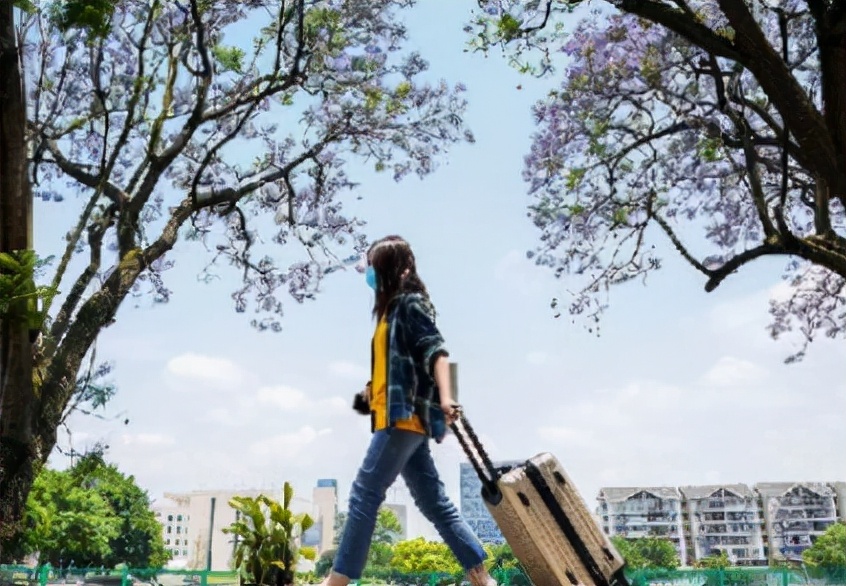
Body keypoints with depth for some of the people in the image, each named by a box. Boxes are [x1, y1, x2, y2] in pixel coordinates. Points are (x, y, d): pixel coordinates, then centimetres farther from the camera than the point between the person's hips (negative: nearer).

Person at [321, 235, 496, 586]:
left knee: (364, 494, -9)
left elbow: (435, 350, -17)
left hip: (405, 415, -10)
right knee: (435, 504, 8)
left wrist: (445, 397, -30)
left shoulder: (410, 303, -4)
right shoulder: (393, 308, 22)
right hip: (402, 417, 10)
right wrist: (374, 388, 17)